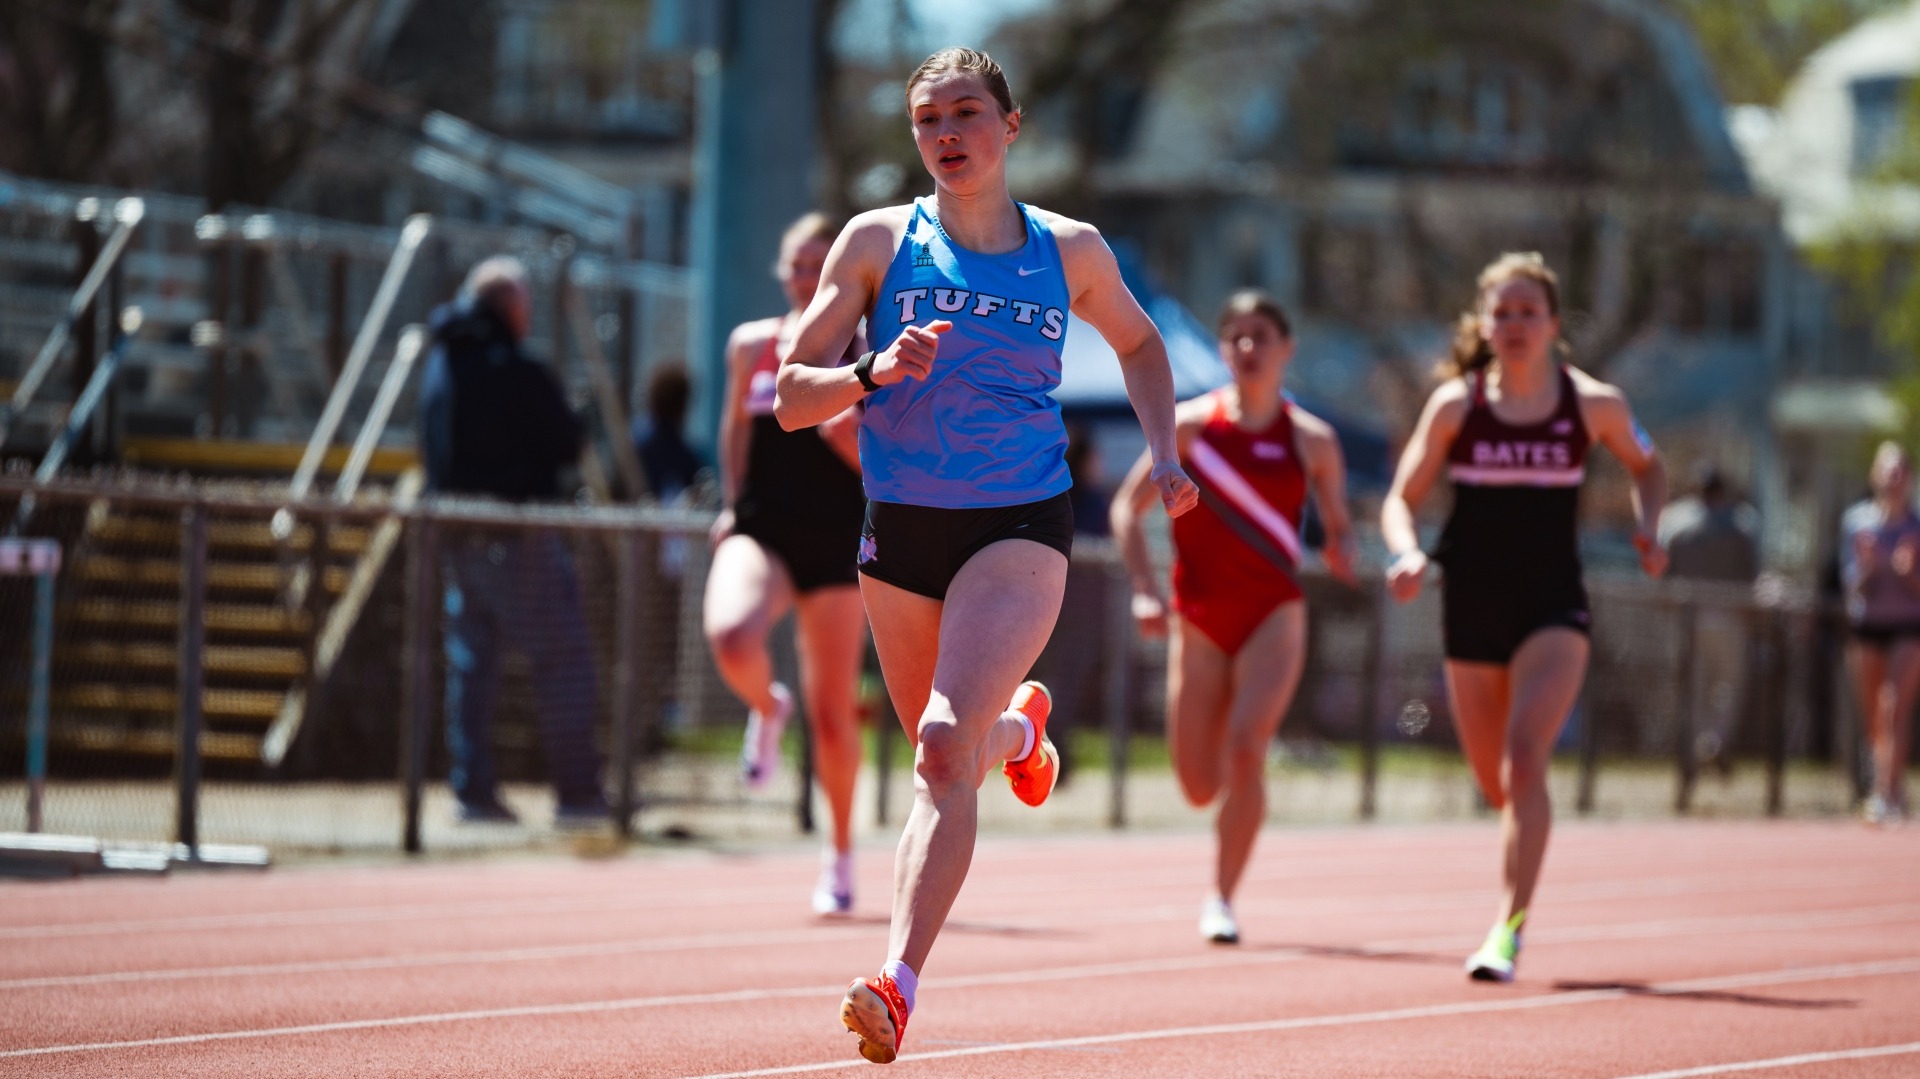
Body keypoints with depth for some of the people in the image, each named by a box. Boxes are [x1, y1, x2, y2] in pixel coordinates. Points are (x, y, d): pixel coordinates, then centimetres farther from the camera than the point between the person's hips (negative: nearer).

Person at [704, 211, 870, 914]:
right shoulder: (751, 346, 7)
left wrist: (847, 434, -19)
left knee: (834, 712, 2)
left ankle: (840, 855, 22)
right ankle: (766, 710, 6)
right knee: (731, 640, -31)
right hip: (759, 531, 1)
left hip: (836, 543, -1)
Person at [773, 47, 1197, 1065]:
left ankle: (897, 985, -28)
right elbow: (791, 397, -4)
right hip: (901, 527, 2)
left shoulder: (1072, 252, 2)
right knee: (949, 753, 18)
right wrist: (875, 374, -23)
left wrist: (1164, 451, 8)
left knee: (944, 747, -22)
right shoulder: (878, 241, -2)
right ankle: (1019, 728, 57)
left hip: (1020, 530, -2)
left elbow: (1140, 342, 22)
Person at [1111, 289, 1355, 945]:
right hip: (1199, 615, 1)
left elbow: (1338, 525, 9)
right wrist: (1144, 589, -8)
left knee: (1245, 746, -23)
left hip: (1273, 614, -1)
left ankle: (1222, 897, -12)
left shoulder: (1311, 440, 1)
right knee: (1199, 786, 2)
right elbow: (1127, 507, 4)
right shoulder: (1190, 425, 0)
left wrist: (1341, 550, -14)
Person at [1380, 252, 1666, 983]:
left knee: (1525, 756, -22)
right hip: (1472, 608, 2)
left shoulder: (1593, 405, -1)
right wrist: (1407, 554, -17)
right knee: (1494, 780, 11)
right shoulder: (1456, 405, -1)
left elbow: (1647, 466, 18)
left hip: (1554, 607, -2)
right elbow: (1401, 499, 3)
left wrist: (1646, 528, 0)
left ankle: (1510, 929, -24)